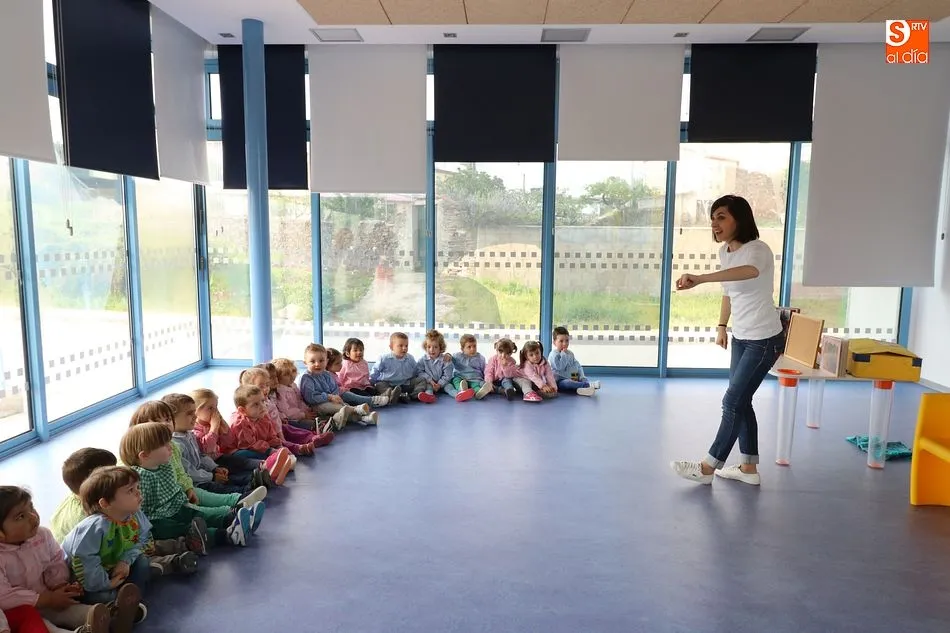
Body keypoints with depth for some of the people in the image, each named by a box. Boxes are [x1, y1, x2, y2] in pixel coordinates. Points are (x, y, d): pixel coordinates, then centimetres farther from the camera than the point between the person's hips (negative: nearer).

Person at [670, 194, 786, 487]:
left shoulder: (757, 250, -23)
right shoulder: (724, 252, 2)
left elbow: (748, 272, -48)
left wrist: (699, 279, -61)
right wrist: (722, 326, 20)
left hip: (764, 340, -9)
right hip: (740, 337, 9)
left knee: (732, 401, -4)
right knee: (741, 401, 12)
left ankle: (708, 467, 6)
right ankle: (749, 467, 24)